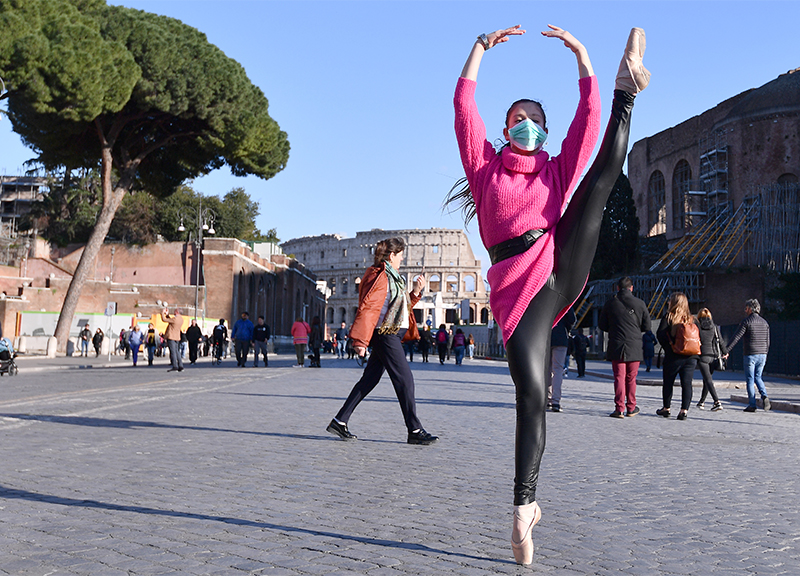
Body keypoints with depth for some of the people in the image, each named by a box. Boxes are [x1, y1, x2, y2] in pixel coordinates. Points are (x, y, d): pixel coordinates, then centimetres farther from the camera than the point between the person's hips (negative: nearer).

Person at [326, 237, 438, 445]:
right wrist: (360, 340, -23)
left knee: (369, 380, 9)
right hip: (385, 335, -10)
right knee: (405, 379, -8)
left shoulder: (393, 278, 21)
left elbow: (402, 306, 27)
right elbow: (367, 307, -18)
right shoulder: (380, 277, -11)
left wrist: (415, 292, 11)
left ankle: (340, 421, 12)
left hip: (393, 335, 10)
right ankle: (415, 430, -4)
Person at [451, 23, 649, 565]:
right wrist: (483, 46, 11)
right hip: (517, 289, -3)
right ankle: (524, 508, -6)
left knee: (602, 177, -4)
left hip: (563, 268, 3)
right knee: (532, 397, -11)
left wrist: (581, 54, 10)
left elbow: (588, 117, 13)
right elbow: (464, 104, 9)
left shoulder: (558, 170, 22)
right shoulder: (486, 166, 17)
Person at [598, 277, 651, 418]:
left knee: (619, 377, 1)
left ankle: (619, 408, -6)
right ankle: (631, 408, 17)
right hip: (634, 346, 0)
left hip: (616, 347, 0)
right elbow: (647, 326, 5)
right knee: (631, 378, 11)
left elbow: (602, 325, 7)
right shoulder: (640, 304, 0)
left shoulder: (610, 304, 0)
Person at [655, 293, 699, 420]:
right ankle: (684, 410, -5)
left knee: (668, 382, 10)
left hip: (674, 356, -3)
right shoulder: (692, 319, 8)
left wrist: (667, 347, 2)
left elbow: (660, 334, -11)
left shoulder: (668, 317, -5)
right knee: (686, 383, 2)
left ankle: (666, 408, 18)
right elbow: (700, 334, 7)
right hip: (691, 357, 3)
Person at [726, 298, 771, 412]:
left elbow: (736, 337, -12)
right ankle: (764, 396, -5)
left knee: (750, 379, 2)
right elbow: (767, 341, 14)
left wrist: (726, 350, -9)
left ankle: (752, 405, 0)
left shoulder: (746, 321, -8)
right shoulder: (764, 322, 10)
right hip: (762, 354, 5)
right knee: (758, 377, 18)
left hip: (750, 354, -5)